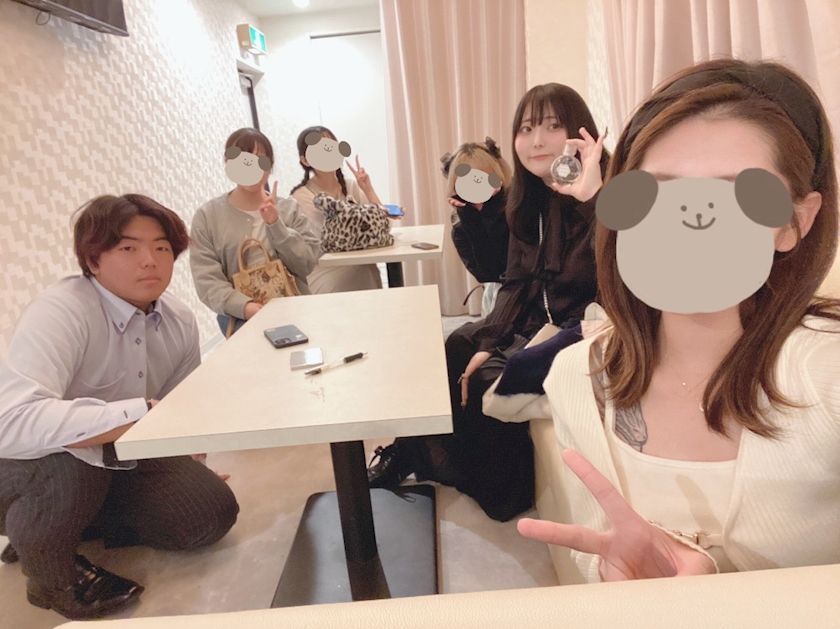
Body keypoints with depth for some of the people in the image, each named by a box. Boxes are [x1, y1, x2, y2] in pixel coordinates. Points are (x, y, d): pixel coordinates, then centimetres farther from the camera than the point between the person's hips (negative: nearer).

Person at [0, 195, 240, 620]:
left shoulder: (180, 322, -7)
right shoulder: (59, 312, -29)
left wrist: (190, 476, 0)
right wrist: (144, 413, -44)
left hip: (121, 461, 6)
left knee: (212, 512, -9)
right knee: (71, 465, -38)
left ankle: (86, 525, 12)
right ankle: (50, 579, -5)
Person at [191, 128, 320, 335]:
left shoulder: (289, 208, 10)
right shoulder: (207, 216, 5)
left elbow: (306, 264, 2)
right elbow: (207, 280, -3)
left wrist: (276, 225, -10)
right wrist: (245, 306, -20)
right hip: (241, 315, -1)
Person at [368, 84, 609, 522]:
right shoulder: (531, 200, 4)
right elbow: (515, 284, 4)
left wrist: (593, 196, -43)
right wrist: (487, 343, -7)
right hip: (530, 322, 7)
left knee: (489, 380, -20)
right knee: (442, 355, -1)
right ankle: (408, 454, 20)